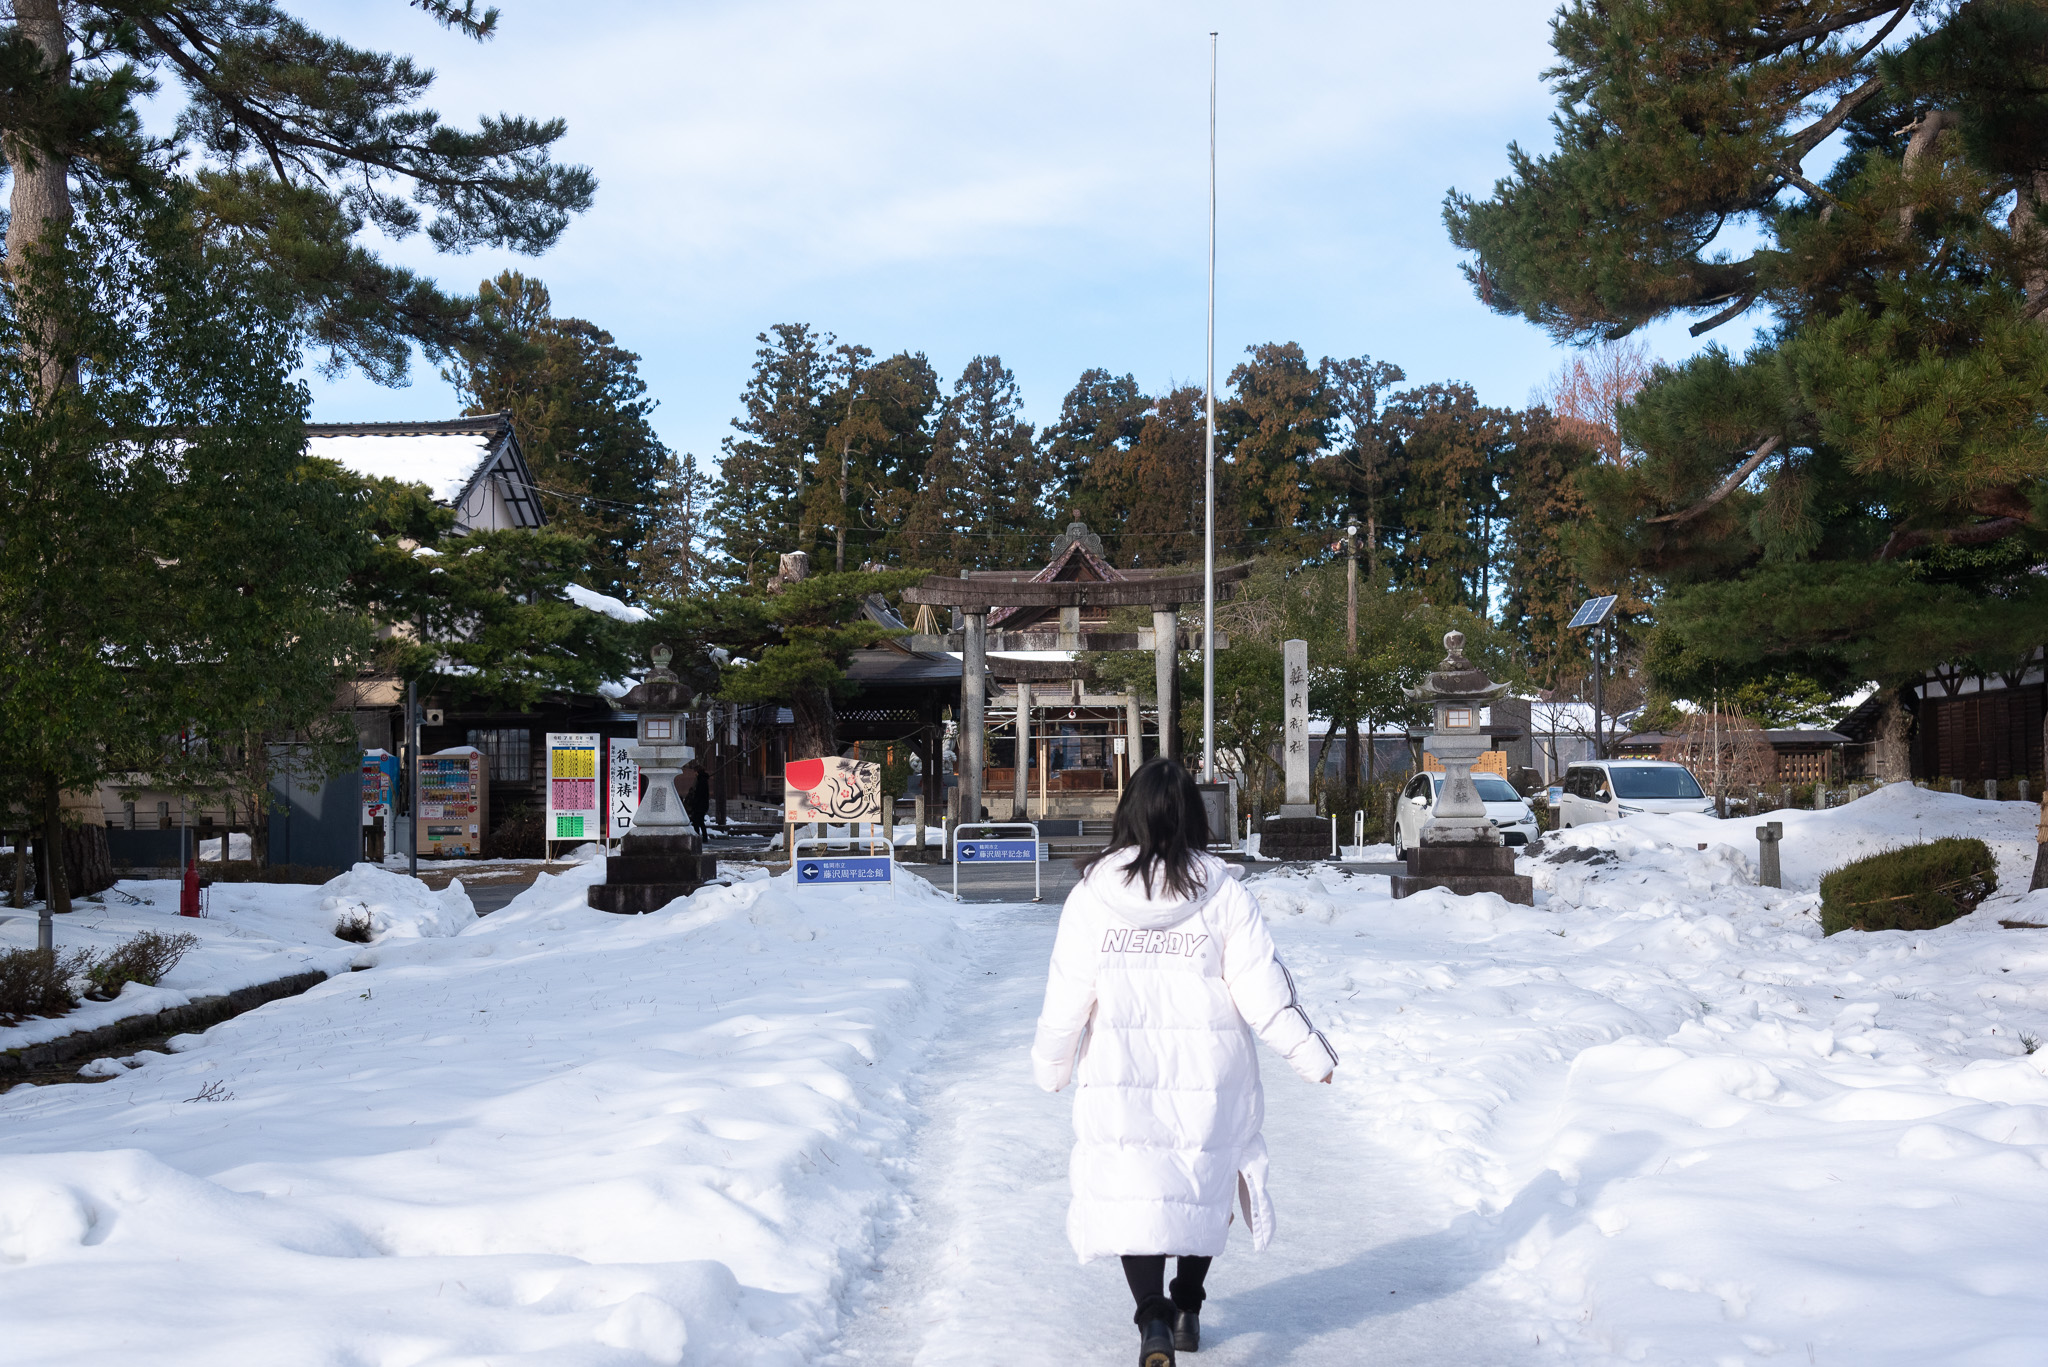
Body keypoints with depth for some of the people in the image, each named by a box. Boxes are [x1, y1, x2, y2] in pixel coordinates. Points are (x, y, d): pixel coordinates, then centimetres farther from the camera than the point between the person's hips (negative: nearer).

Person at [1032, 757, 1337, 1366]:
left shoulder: (1091, 896, -7)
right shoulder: (1224, 893, -9)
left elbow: (1066, 998, -3)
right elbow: (1261, 989, -9)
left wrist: (1051, 1067, 12)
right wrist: (1312, 1054, 2)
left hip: (1120, 1075, -1)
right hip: (1207, 1073, 1)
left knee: (1132, 1190, 5)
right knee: (1202, 1184, 19)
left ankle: (1153, 1316, -14)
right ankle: (1187, 1308, 32)